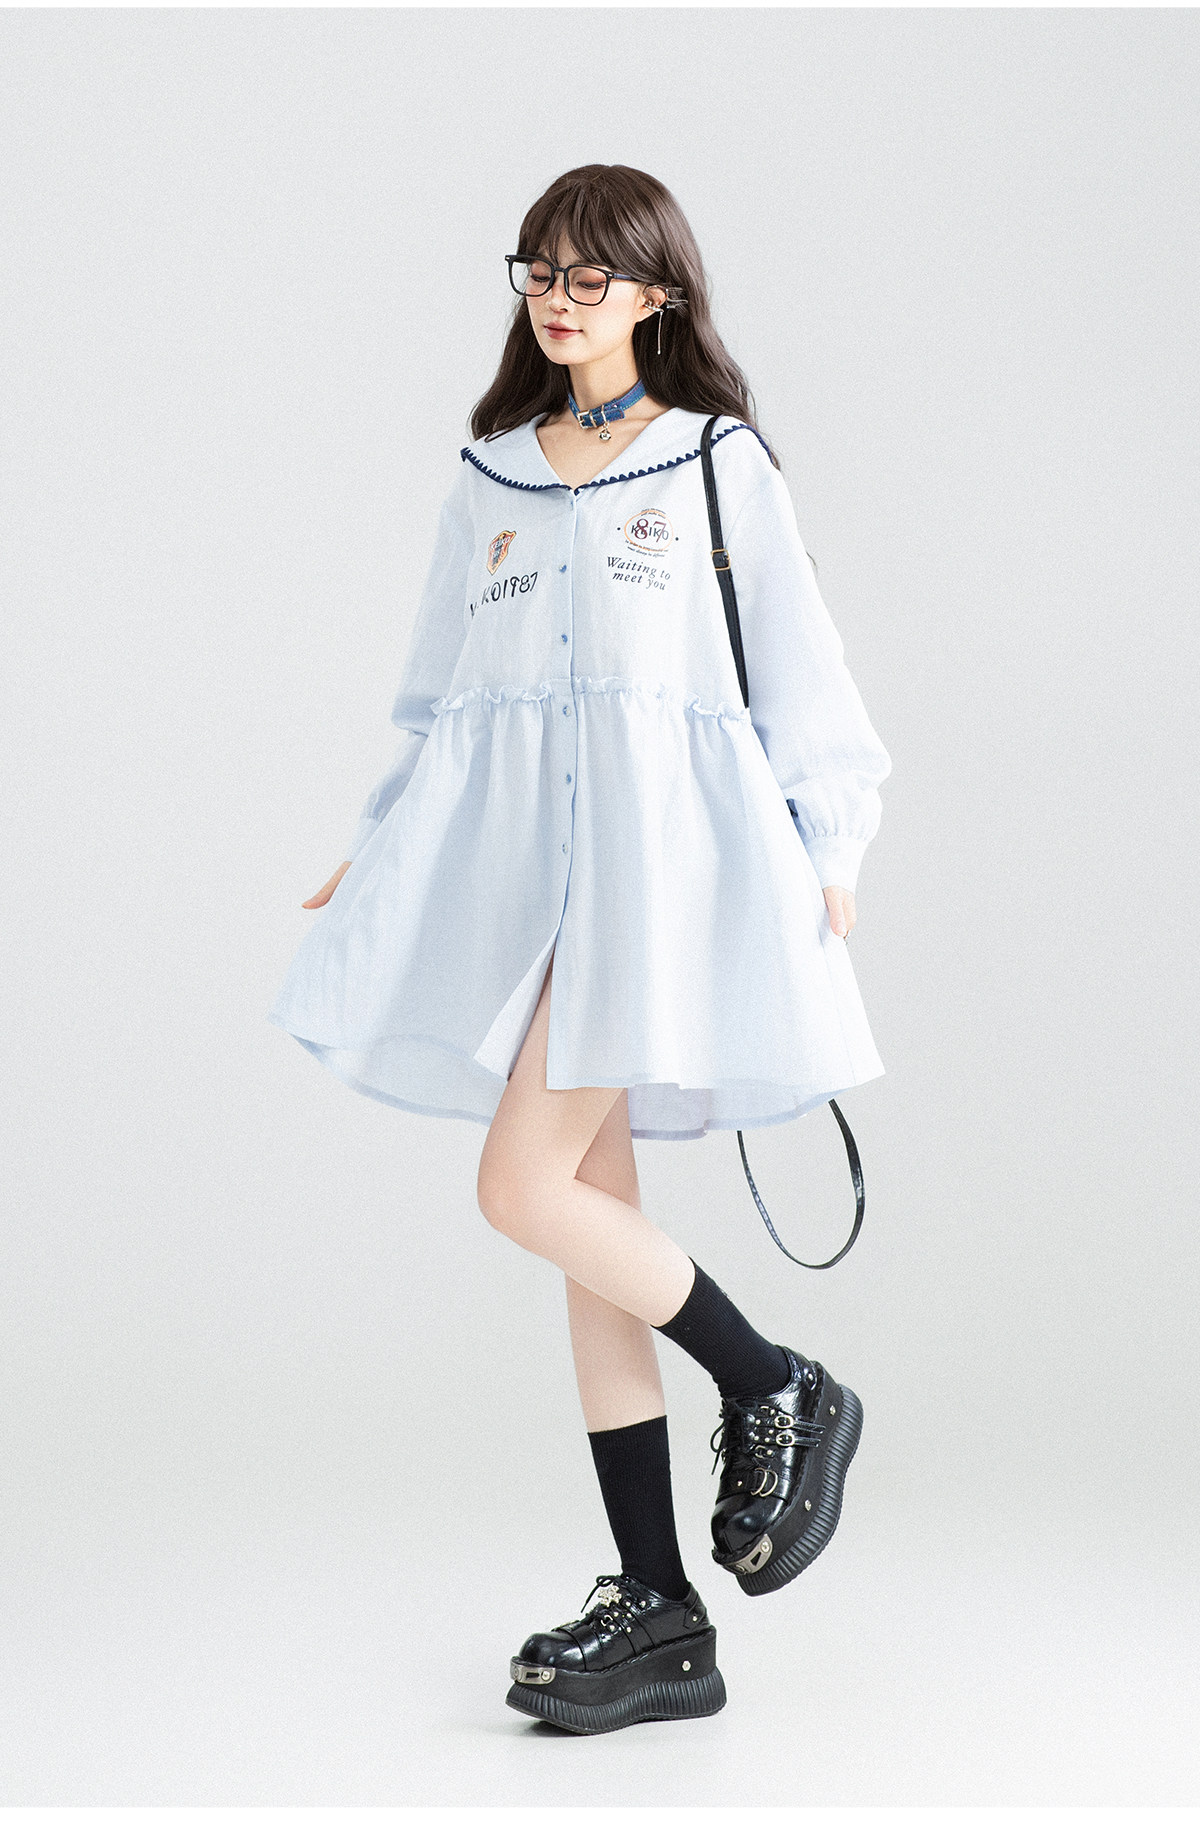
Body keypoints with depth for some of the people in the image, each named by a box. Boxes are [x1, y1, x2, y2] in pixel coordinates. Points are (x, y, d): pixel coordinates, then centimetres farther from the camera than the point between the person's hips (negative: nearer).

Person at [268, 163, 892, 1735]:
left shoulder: (720, 464, 4)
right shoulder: (491, 480, 17)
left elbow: (797, 667, 3)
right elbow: (442, 691, 22)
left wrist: (830, 853, -3)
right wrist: (378, 850, 18)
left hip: (661, 844, -5)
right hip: (515, 852, 5)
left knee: (527, 1188, -17)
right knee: (591, 1211, 4)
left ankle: (783, 1396, 6)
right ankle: (659, 1618, 10)